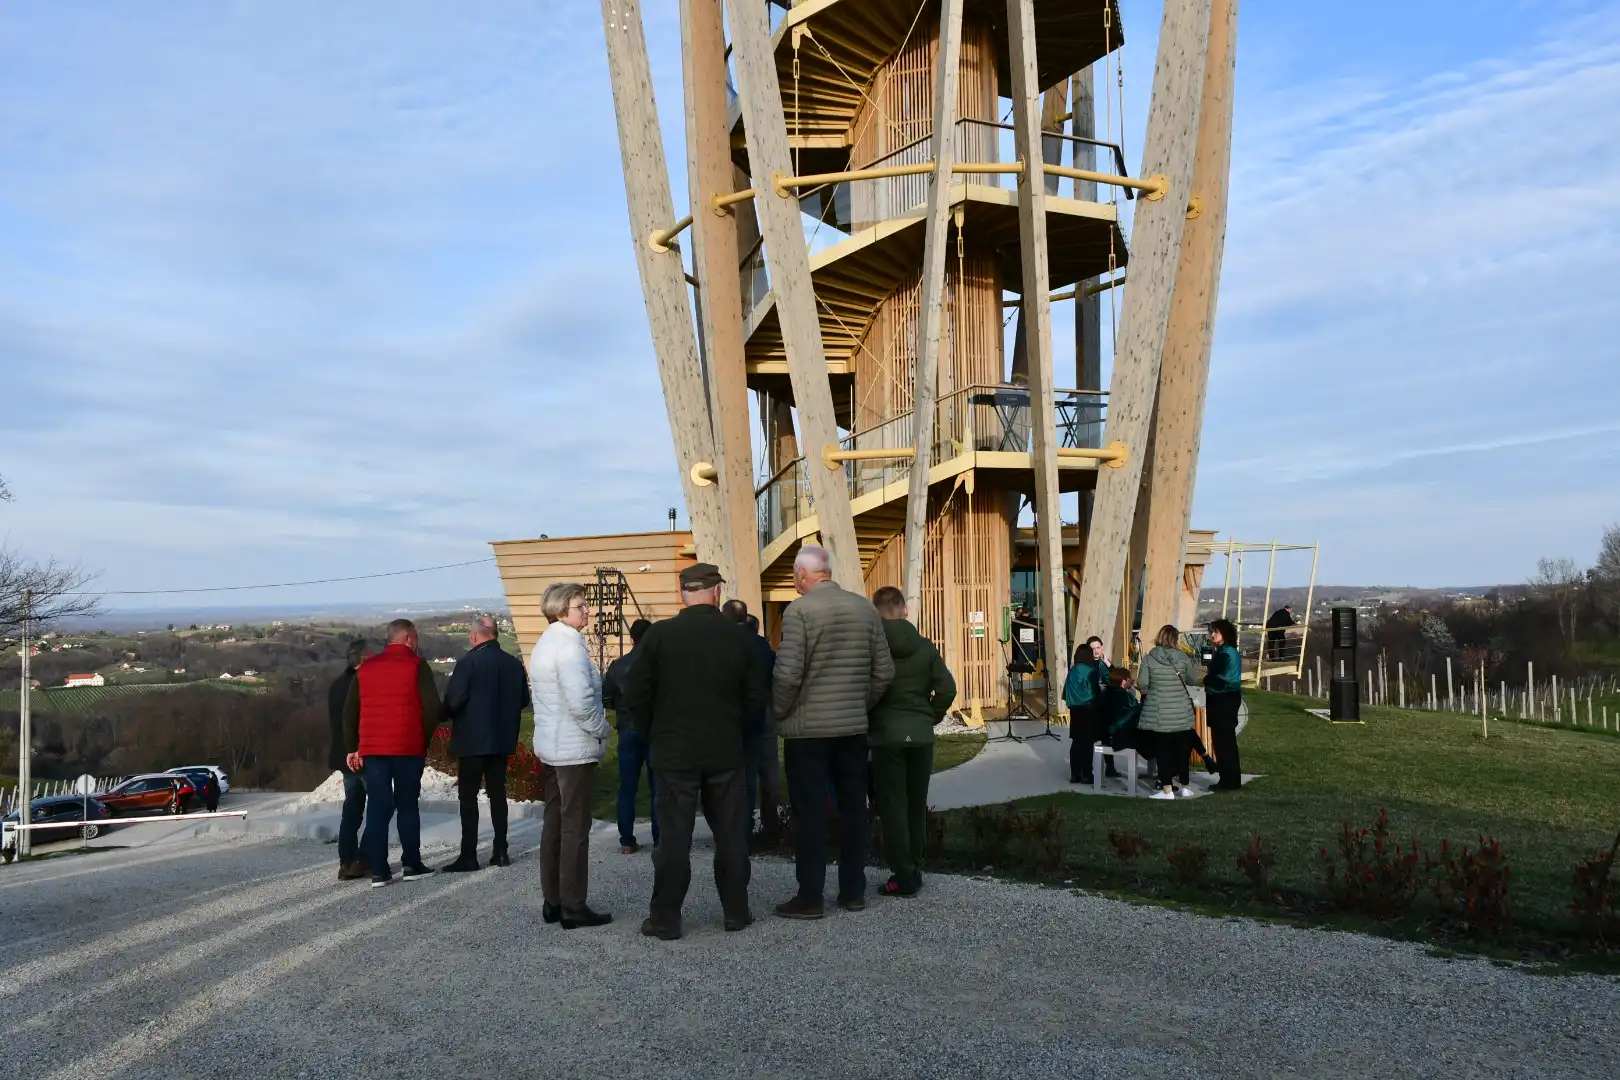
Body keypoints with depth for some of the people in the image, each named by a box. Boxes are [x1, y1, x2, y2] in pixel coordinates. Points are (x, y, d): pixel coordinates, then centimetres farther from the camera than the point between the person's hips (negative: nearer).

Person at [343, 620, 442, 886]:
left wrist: (353, 747, 15)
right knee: (408, 805, 8)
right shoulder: (416, 666, -4)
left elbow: (349, 711, 10)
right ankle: (411, 864, 11)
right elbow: (433, 707, -11)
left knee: (377, 807, 4)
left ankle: (379, 871, 2)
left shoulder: (365, 667, 10)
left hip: (371, 748, 3)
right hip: (408, 747, -3)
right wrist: (424, 738, 3)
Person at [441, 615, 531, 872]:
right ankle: (500, 851, 15)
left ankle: (469, 856, -1)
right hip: (503, 738, 6)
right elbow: (523, 700, 10)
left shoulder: (469, 662, -14)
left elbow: (453, 700, -17)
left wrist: (449, 715, 3)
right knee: (498, 793, 13)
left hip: (472, 739, -5)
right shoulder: (514, 664, 3)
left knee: (468, 796, 0)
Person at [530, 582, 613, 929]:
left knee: (554, 822, 13)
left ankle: (553, 901, 20)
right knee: (575, 827, -3)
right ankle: (573, 906, 2)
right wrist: (602, 729, -9)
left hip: (551, 746, 10)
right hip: (575, 748, -9)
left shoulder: (544, 644, 13)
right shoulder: (569, 645, -17)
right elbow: (580, 701, -26)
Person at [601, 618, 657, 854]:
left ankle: (627, 841, 8)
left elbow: (604, 699, 1)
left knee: (627, 788, 8)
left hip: (629, 732, 2)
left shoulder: (618, 666, -1)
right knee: (657, 787, 6)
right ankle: (659, 839, 7)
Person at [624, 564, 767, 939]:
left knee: (674, 835, 4)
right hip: (726, 751, 1)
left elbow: (635, 694, -6)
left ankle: (665, 918, 10)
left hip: (674, 751, -1)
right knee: (731, 834, 11)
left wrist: (654, 734, 9)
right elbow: (756, 697, 0)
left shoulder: (659, 634, -9)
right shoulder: (739, 636, -3)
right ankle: (736, 911, 19)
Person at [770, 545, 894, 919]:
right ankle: (853, 891, 19)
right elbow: (884, 671, 6)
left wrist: (779, 712, 0)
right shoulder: (865, 608, 4)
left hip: (808, 728, -5)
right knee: (853, 808, 12)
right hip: (854, 727, 5)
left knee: (810, 812, 2)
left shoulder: (799, 610, -12)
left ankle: (810, 897, 7)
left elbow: (788, 673, -17)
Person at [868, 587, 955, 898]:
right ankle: (914, 871, 20)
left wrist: (868, 720, 5)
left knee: (893, 806, 3)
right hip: (920, 736, 3)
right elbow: (947, 689, -3)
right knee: (917, 805, 13)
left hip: (885, 735, -3)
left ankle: (903, 877, 4)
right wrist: (928, 719, 9)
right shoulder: (925, 647, 1)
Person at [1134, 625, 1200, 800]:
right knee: (1183, 748, 13)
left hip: (1159, 713, -2)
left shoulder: (1149, 658, -6)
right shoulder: (1183, 657, -2)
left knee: (1163, 750, 3)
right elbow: (1193, 680, 6)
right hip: (1181, 712, 2)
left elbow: (1142, 683, -9)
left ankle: (1167, 789, 2)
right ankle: (1184, 786, 21)